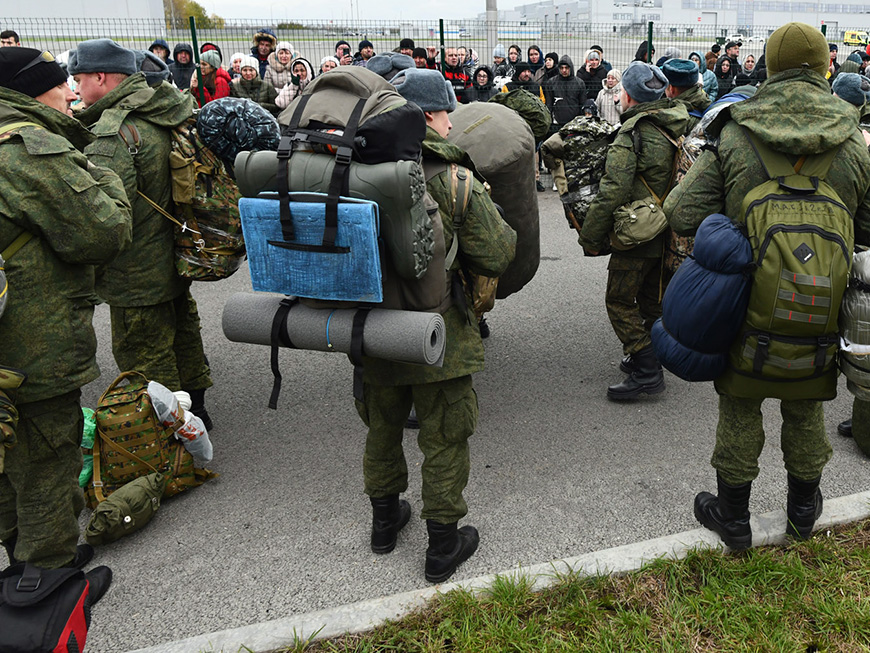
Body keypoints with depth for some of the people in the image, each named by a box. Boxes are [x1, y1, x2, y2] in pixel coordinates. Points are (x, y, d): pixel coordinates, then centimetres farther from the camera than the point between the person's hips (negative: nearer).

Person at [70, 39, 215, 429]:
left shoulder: (114, 132, -23)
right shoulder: (164, 114, 6)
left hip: (137, 278, -9)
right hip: (176, 258, 9)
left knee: (146, 358, 5)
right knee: (182, 333, 23)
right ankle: (194, 408, 39)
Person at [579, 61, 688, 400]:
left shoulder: (631, 134, -18)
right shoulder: (676, 127, 7)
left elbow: (612, 192, -25)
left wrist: (590, 237, -17)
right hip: (670, 230, 8)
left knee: (620, 300, 1)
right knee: (652, 298, 19)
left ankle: (647, 372, 0)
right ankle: (645, 357, 33)